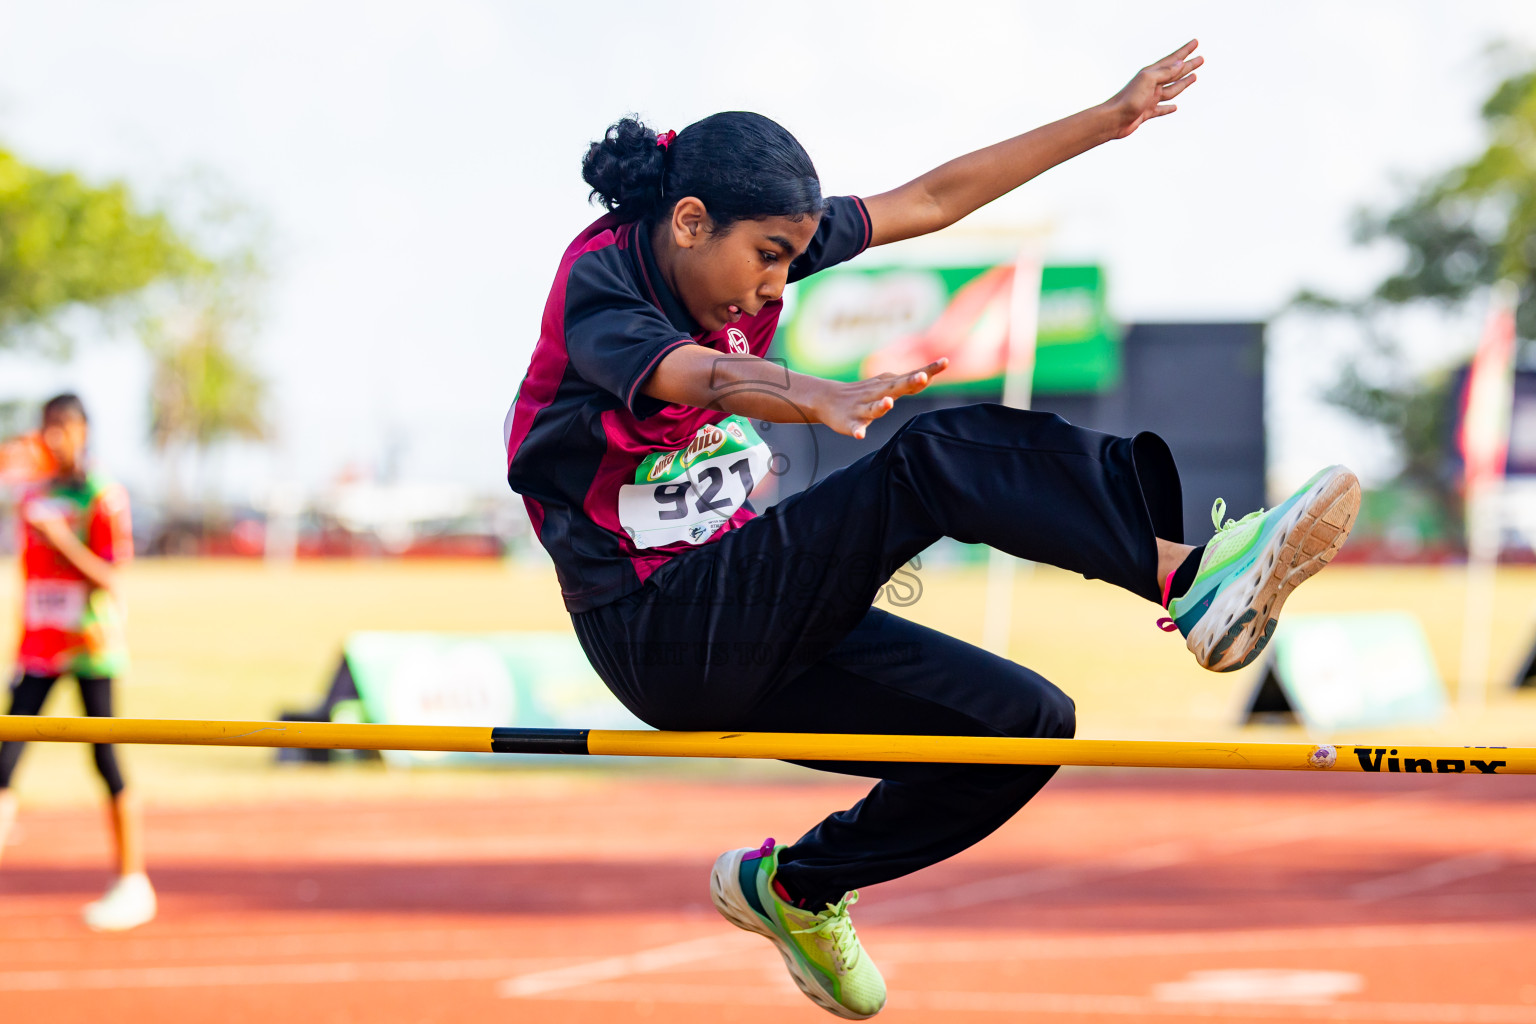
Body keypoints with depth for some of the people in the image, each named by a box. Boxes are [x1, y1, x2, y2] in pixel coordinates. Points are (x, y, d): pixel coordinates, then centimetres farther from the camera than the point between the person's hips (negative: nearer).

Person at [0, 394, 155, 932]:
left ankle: (133, 883, 8)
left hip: (90, 645, -5)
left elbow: (111, 576, -14)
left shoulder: (104, 497, -7)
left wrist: (60, 538, -24)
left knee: (107, 763, 0)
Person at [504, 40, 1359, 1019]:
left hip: (750, 641, 9)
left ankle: (796, 884, 17)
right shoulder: (601, 285, -17)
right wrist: (823, 400, -60)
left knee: (1026, 723, 1)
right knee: (943, 456, -24)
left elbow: (932, 199, 10)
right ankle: (1186, 574, -38)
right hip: (655, 635, -9)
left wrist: (1109, 119, 10)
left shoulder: (749, 242, 5)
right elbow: (705, 375, -40)